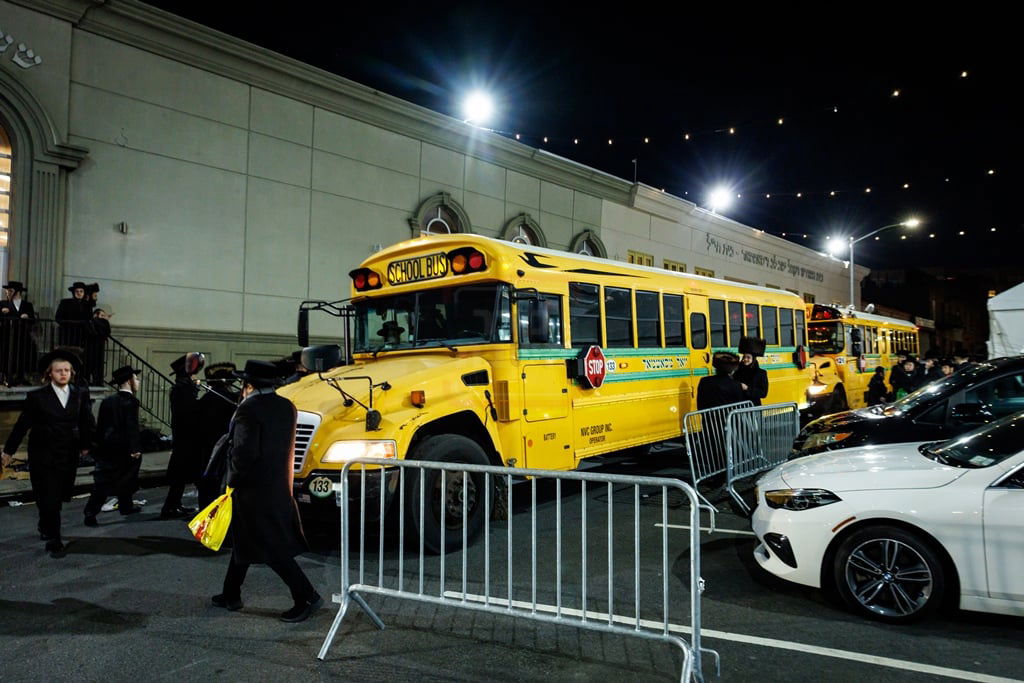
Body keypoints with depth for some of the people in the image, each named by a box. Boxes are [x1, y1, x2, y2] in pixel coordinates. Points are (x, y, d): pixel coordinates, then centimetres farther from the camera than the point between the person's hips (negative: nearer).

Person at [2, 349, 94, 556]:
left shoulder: (81, 395, 2)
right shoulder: (37, 397, -6)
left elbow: (86, 422, 12)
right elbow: (22, 424, -1)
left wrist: (85, 445, 18)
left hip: (69, 456, 3)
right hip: (43, 456, -3)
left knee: (60, 497, 13)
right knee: (48, 498, -3)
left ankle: (45, 526, 42)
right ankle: (53, 541, 5)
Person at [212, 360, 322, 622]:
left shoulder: (248, 409, -18)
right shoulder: (287, 407, 6)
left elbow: (244, 452, -21)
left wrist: (233, 480, -8)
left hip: (253, 487, -8)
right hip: (280, 486, 8)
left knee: (269, 545, -2)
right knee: (242, 539, 21)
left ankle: (307, 596, -4)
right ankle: (231, 595, 32)